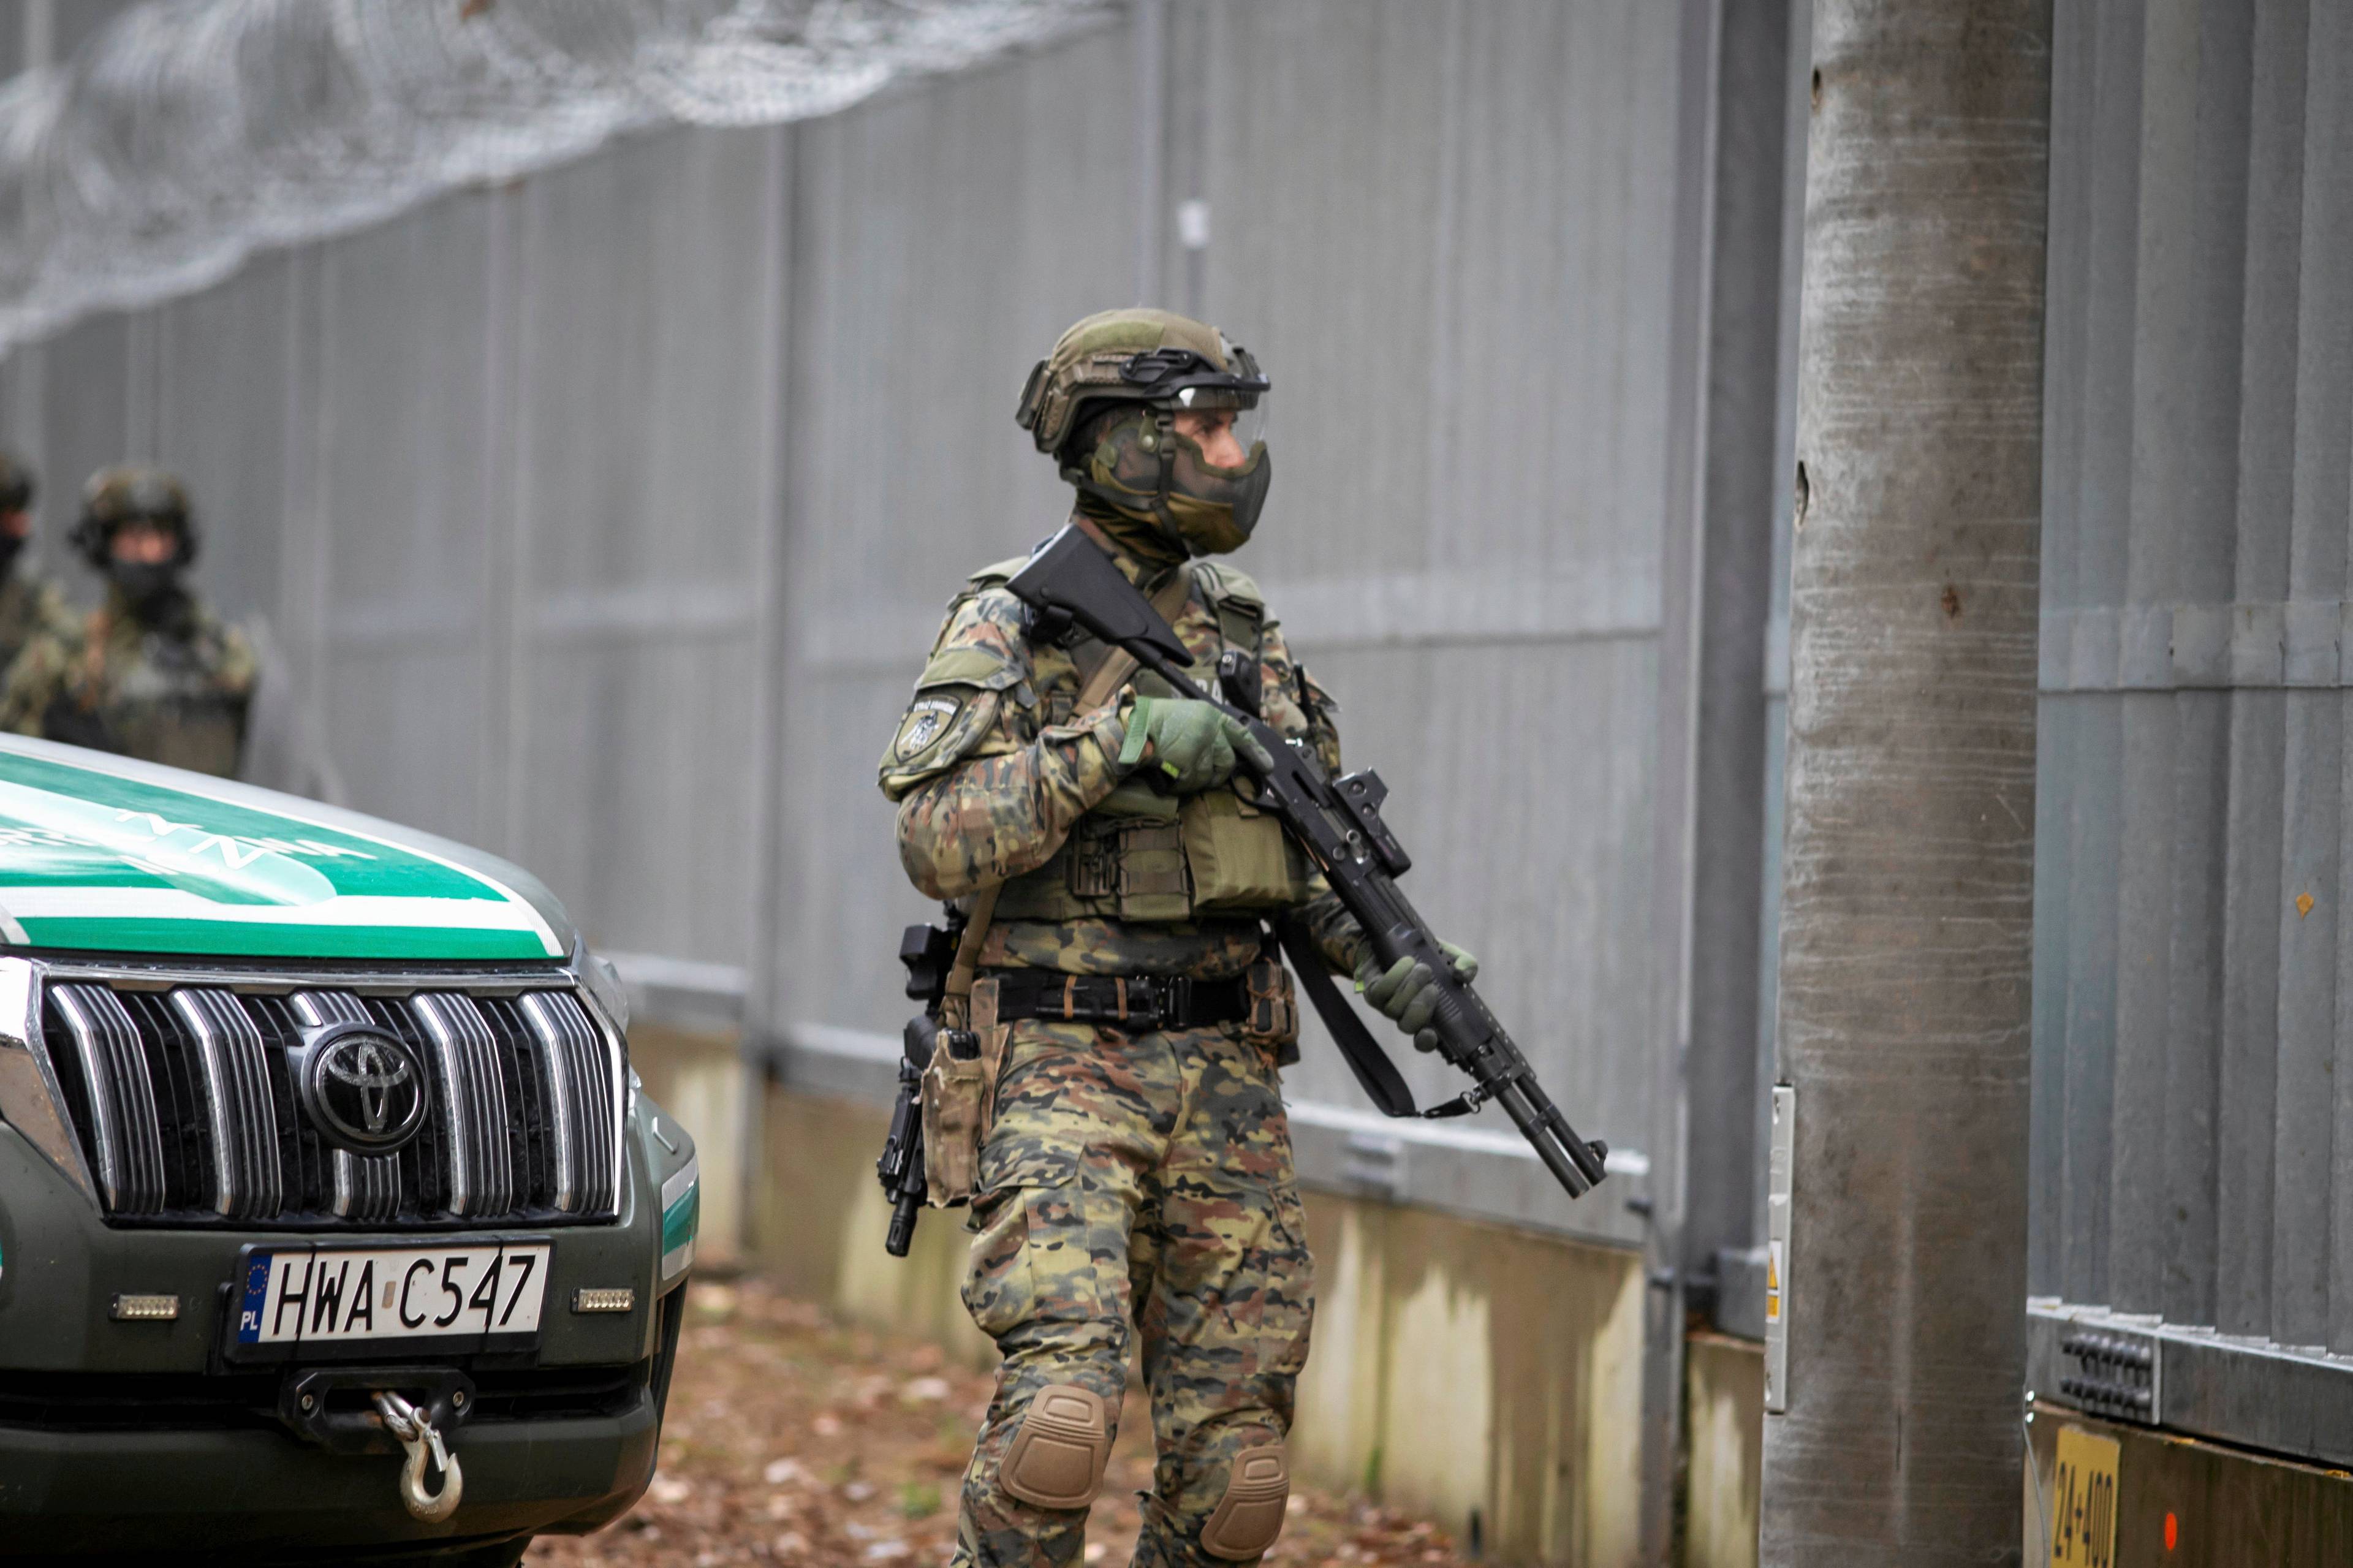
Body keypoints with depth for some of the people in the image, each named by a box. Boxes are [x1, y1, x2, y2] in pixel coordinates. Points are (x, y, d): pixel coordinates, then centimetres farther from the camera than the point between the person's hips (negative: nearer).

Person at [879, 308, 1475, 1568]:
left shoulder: (1243, 631, 15)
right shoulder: (1008, 628, -3)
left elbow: (1310, 858, 19)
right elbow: (937, 838, -15)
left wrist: (1385, 966, 1)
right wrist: (1115, 744, -21)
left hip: (1225, 1082, 6)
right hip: (1063, 1070, -5)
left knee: (1233, 1463, 4)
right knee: (1060, 1412, -22)